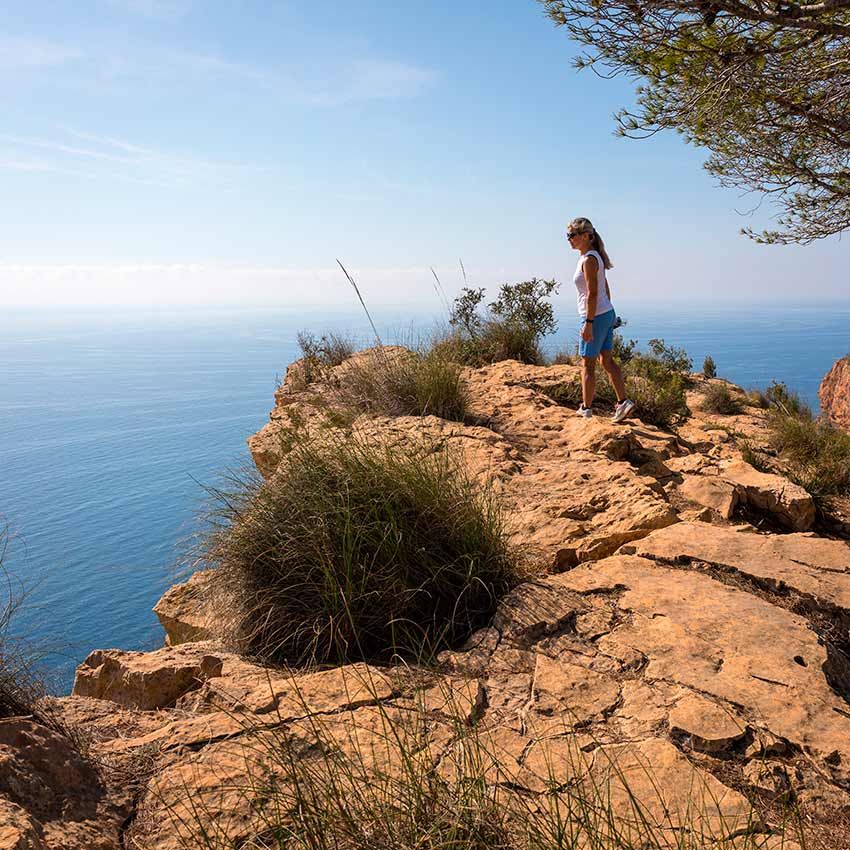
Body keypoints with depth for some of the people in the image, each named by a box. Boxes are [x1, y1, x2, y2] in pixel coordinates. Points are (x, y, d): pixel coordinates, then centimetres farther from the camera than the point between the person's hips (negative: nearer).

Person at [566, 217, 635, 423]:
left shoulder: (589, 260, -17)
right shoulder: (595, 257, 12)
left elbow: (592, 294, -21)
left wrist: (588, 323, -22)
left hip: (595, 317, -10)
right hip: (607, 313, 10)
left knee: (587, 365, 1)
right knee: (607, 361, 12)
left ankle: (586, 409, 10)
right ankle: (623, 402, 9)